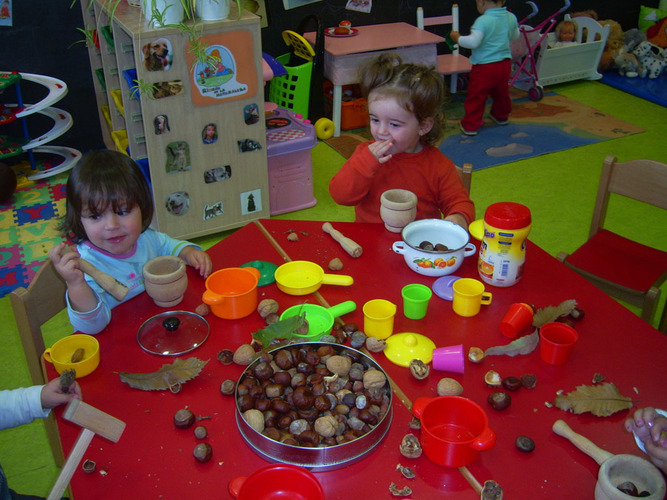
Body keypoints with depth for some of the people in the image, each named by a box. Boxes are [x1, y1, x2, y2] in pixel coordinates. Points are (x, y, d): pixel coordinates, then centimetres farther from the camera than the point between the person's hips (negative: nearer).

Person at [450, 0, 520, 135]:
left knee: (476, 96, 3)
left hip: (484, 66, -7)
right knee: (501, 92, 26)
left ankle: (470, 125, 6)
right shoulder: (511, 17, 3)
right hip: (505, 64, 7)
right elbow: (515, 36, 19)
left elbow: (473, 42, -27)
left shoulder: (483, 21, -21)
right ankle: (501, 116, 45)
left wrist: (457, 38, -11)